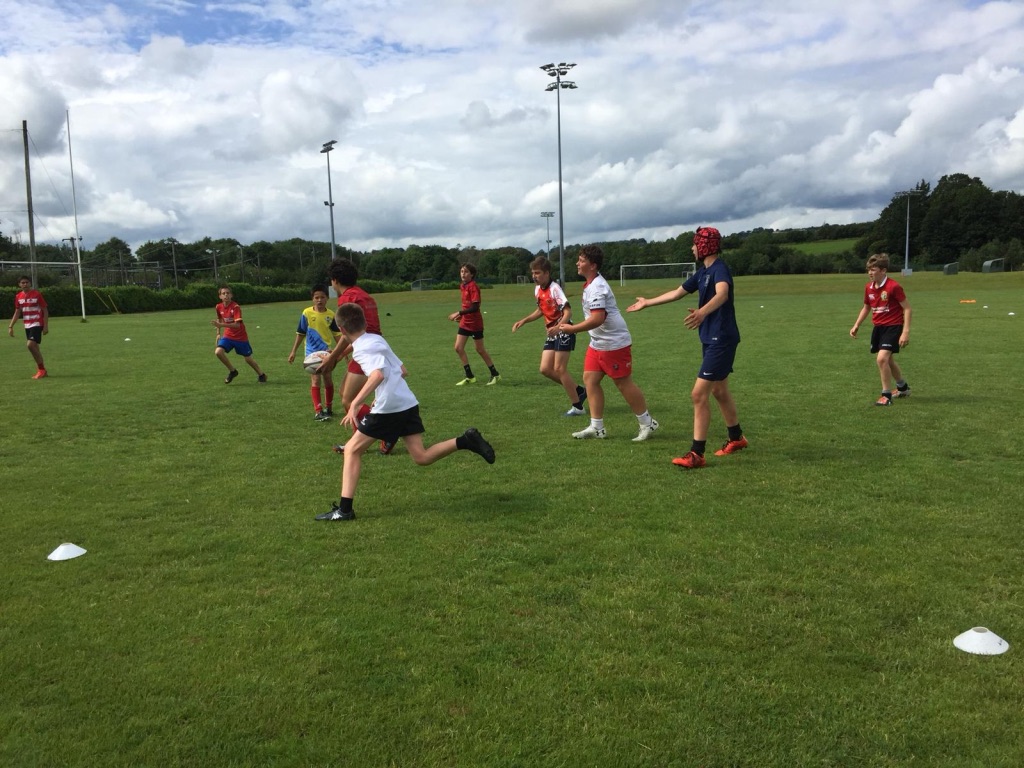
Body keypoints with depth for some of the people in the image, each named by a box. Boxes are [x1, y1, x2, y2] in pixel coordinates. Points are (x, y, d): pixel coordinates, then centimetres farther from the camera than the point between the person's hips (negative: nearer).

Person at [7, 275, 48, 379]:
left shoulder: (37, 294, -9)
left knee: (30, 345, -19)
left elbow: (45, 310, -7)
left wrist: (46, 326, -11)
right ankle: (42, 371, 17)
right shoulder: (18, 297, 7)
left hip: (37, 324, -6)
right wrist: (11, 326, 8)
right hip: (27, 325, 6)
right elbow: (17, 312, 15)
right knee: (34, 347, 8)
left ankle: (41, 369, -7)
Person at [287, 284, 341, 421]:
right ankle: (318, 411, -9)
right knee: (316, 380, -7)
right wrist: (293, 351, 1)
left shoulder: (331, 315, -3)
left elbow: (337, 334, 4)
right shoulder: (307, 313, -7)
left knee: (328, 379, 9)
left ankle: (328, 408, 24)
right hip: (312, 353, -2)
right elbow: (300, 333, 2)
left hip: (327, 352, 2)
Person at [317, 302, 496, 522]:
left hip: (387, 408, -8)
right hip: (408, 404, 8)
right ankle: (467, 440, -5)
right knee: (422, 457, 9)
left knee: (352, 450, 5)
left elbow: (377, 374, -25)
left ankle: (344, 509, 3)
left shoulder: (361, 348, -8)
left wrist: (354, 404, -27)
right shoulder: (377, 339, 19)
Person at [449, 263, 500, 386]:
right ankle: (470, 377, 11)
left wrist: (459, 313, -24)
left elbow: (475, 307, -23)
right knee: (458, 348, 2)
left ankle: (495, 375, 19)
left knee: (480, 350, 2)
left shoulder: (473, 286, -17)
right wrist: (461, 315, 6)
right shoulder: (463, 286, 7)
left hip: (475, 323, -8)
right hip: (465, 322, 8)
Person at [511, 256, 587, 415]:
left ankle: (577, 407, 2)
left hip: (563, 332, -9)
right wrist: (523, 321, 16)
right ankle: (579, 391, 17)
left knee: (559, 369, -9)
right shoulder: (537, 289, 7)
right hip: (551, 334, 9)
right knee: (545, 369, 3)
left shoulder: (554, 288, -18)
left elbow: (568, 312, -26)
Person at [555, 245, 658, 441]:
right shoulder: (591, 284, 10)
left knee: (624, 383, -1)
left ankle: (647, 424, 14)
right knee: (590, 379, 5)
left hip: (614, 343, -10)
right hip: (598, 343, 10)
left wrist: (572, 329, -28)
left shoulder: (597, 287, -22)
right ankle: (596, 427, 9)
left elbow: (598, 318, -32)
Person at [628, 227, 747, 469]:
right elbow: (677, 293, 26)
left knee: (699, 394, -11)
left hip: (721, 340, -10)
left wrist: (702, 312, -59)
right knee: (719, 391, 21)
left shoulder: (719, 269, -17)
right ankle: (736, 438, 39)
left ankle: (696, 454, -6)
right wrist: (647, 303, 35)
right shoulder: (702, 272, 12)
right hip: (711, 339, 10)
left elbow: (722, 294, -39)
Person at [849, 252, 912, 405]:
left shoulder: (893, 287, -19)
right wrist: (856, 326, 8)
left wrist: (906, 332, -20)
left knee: (882, 358, -20)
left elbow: (907, 308, -15)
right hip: (878, 327, 8)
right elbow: (866, 308, 17)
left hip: (893, 327, -8)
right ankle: (903, 387, 45)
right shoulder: (868, 288, 1)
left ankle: (886, 396, -7)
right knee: (888, 360, 21)